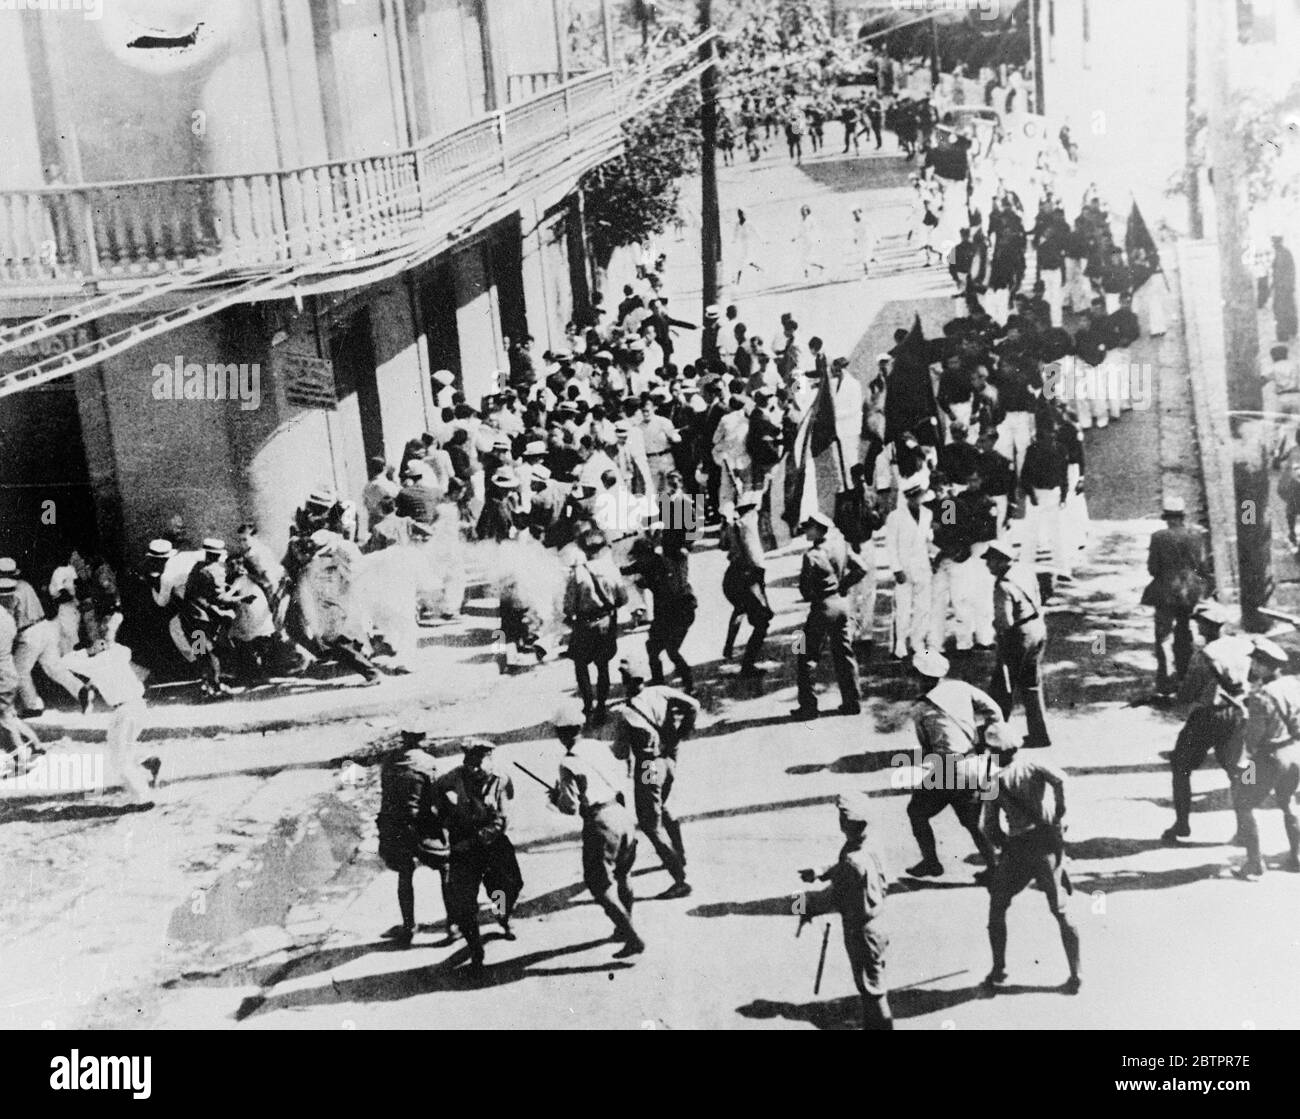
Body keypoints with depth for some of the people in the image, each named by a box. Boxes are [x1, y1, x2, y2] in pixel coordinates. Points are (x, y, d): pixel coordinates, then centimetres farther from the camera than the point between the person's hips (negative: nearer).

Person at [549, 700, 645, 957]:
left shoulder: (569, 763, -11)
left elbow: (571, 807, -12)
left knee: (601, 885, 3)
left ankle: (633, 940, -3)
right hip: (622, 814, 7)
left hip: (600, 822, -7)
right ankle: (624, 929, 41)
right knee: (621, 877, 24)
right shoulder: (600, 747, 7)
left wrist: (556, 798, 8)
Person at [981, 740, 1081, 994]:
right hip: (1050, 843, 1)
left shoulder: (996, 782, 7)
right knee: (1061, 912, 14)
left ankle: (998, 973, 14)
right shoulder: (1034, 766, 8)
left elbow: (990, 828, 2)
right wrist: (1059, 816, -6)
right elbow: (1058, 779, -15)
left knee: (997, 908, 17)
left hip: (1019, 848, -1)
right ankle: (1075, 976, 11)